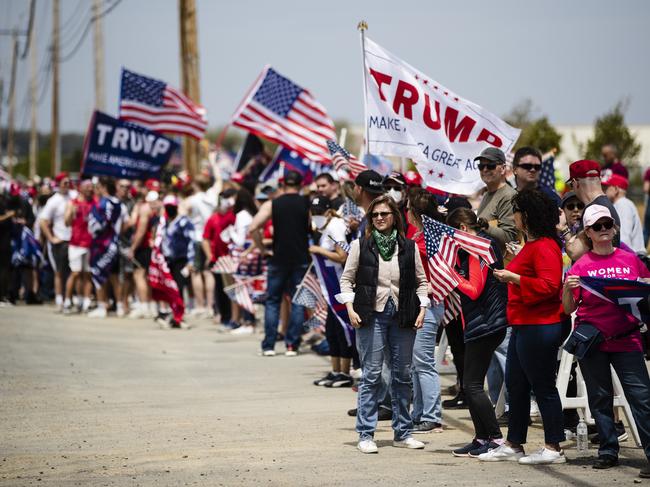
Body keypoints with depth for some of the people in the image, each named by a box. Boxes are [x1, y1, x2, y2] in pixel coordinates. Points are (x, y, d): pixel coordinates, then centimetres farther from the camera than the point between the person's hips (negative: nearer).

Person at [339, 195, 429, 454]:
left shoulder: (408, 247, 7)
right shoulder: (361, 245, 2)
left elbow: (421, 281, 12)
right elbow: (347, 279, 5)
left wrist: (422, 309, 0)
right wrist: (350, 309, -7)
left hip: (402, 316, 3)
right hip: (371, 316, -3)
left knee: (402, 375, 7)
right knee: (371, 375, -5)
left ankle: (403, 432, 16)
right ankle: (366, 435, -1)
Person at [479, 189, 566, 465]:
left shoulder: (545, 247, -16)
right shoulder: (531, 245, 17)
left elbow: (549, 285, -26)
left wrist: (515, 278, -24)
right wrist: (510, 270, 21)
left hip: (539, 327, -11)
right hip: (523, 326, 11)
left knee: (543, 387, -4)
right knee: (515, 386, 14)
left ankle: (553, 449, 2)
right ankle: (513, 445, 20)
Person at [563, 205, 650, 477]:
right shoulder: (582, 266, 4)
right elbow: (568, 309, 3)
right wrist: (568, 288, -16)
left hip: (626, 340, -1)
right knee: (600, 398, 8)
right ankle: (608, 451, 18)